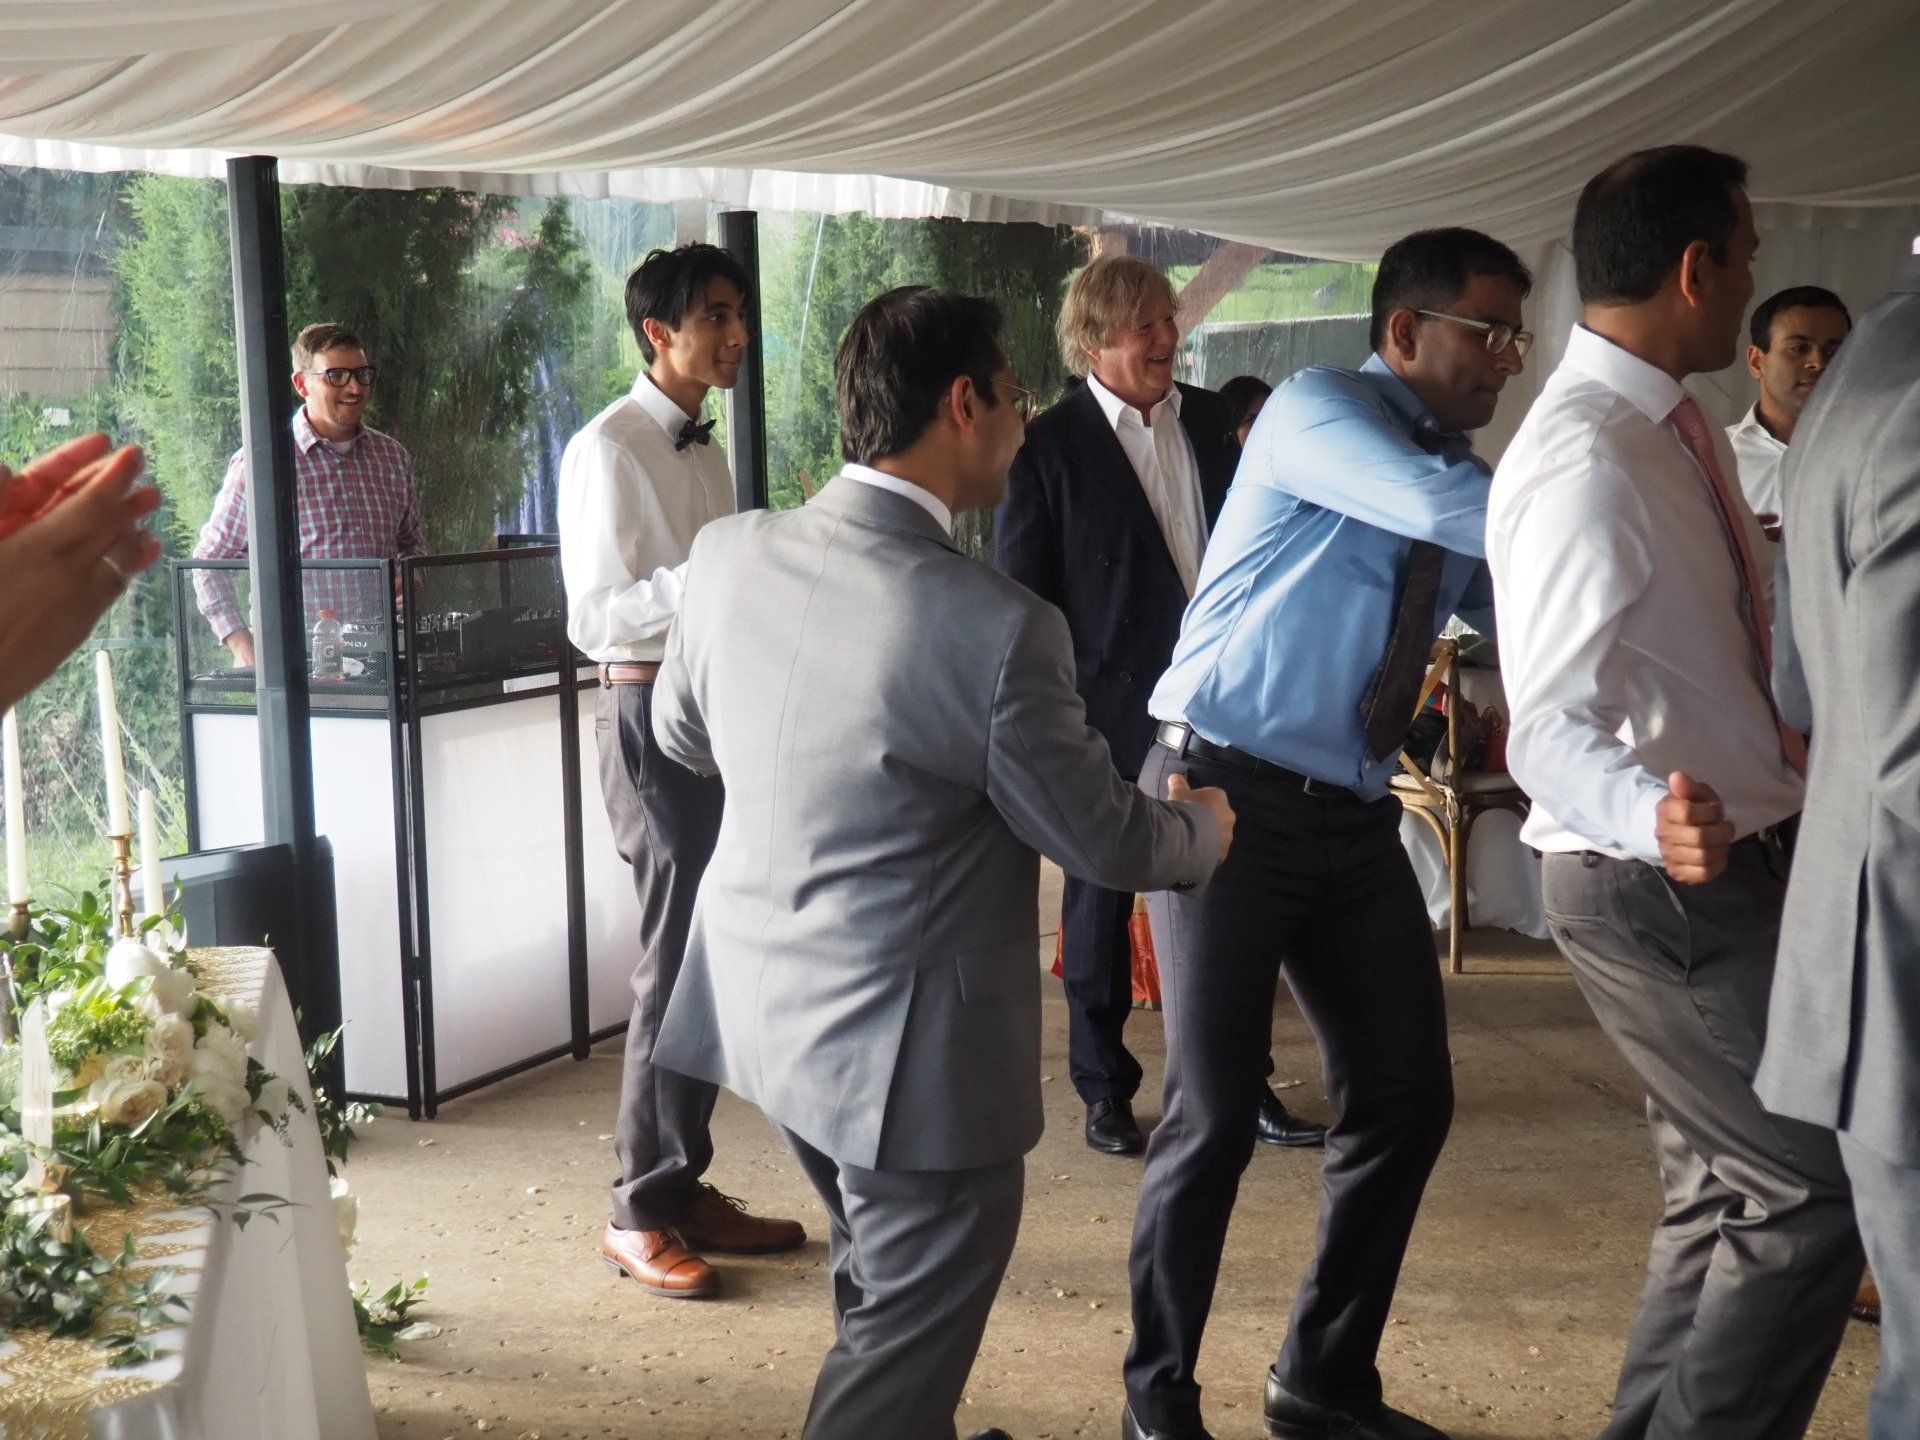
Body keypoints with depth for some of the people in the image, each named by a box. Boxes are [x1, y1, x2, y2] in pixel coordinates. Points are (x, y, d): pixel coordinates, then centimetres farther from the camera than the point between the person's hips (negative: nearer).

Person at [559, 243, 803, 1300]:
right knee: (675, 957, -7)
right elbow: (594, 614, -17)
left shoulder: (707, 450, 18)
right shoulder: (610, 449, -10)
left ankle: (683, 1184, 21)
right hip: (652, 711, -9)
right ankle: (639, 1212, 3)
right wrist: (705, 578, -27)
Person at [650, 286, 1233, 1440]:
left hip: (765, 1001, 8)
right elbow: (1103, 837, -13)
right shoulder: (996, 626, -25)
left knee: (881, 1290, 29)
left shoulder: (730, 553, -6)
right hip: (911, 1045, -7)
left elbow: (682, 731, 12)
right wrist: (1204, 826, 9)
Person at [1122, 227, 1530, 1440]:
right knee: (1217, 1111, -4)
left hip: (1353, 817, 8)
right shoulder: (1316, 410, -8)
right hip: (1229, 796, -7)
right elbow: (1436, 506, -26)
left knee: (1408, 1100, 7)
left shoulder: (1468, 478, 14)